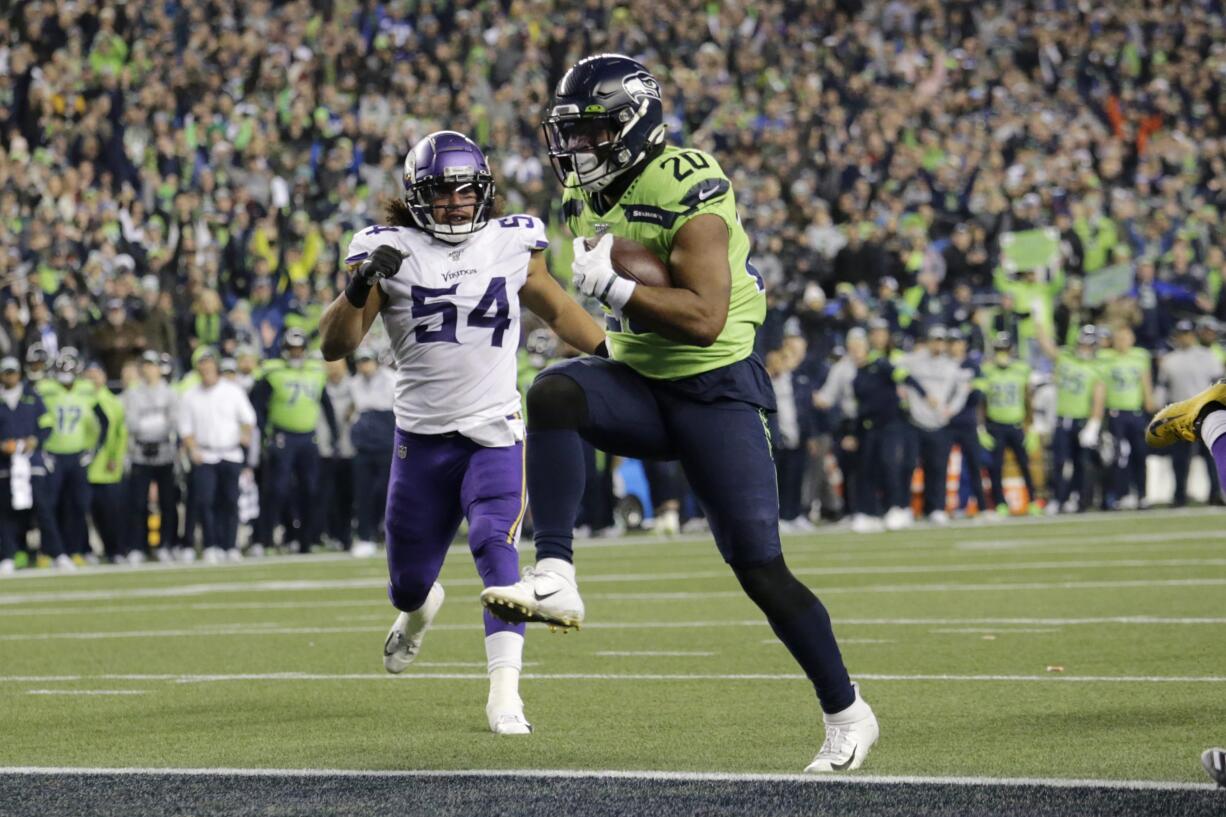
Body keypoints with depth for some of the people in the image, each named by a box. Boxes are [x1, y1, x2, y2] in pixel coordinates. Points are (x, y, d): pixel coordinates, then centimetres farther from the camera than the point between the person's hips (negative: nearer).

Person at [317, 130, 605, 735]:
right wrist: (360, 288, -24)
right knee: (409, 580, 13)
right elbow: (334, 346, -7)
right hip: (421, 438, 1)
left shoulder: (512, 243, 1)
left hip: (495, 434, -1)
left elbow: (558, 310, 18)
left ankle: (504, 694, -26)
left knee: (495, 546, -24)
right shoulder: (390, 253, -4)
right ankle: (420, 608, 53)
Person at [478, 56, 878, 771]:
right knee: (554, 394, -27)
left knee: (760, 568, -7)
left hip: (715, 390, -6)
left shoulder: (687, 193, -20)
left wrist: (614, 285, -30)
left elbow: (705, 318, -29)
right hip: (638, 385, 7)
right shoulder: (589, 197, 6)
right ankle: (556, 579, -32)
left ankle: (848, 715, 10)